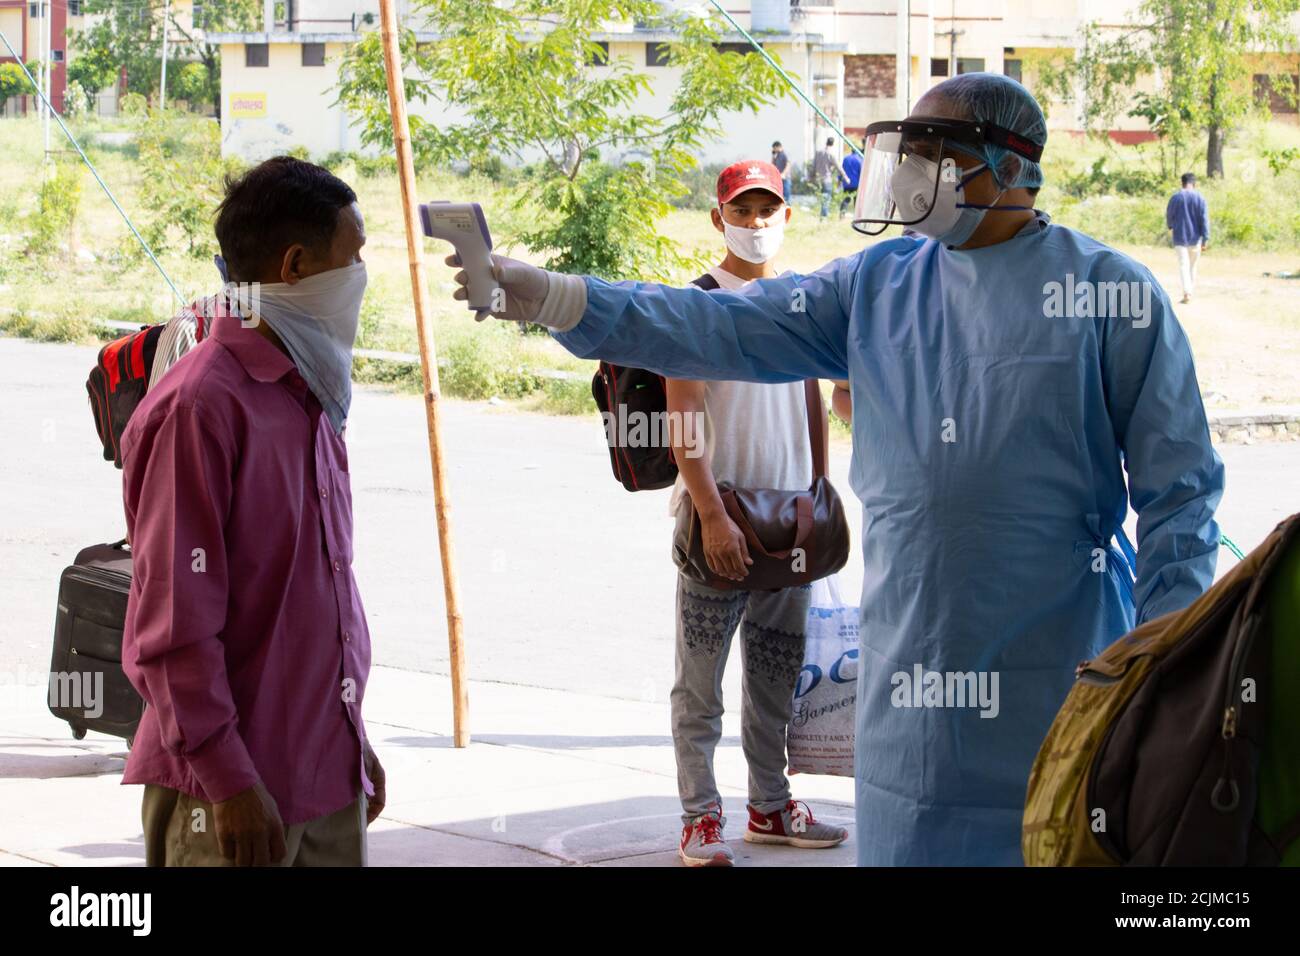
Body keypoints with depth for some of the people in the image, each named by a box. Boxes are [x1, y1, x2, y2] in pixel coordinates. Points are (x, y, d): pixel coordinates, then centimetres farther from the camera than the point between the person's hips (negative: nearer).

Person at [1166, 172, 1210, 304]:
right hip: (1195, 238, 1)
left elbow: (1169, 215, 7)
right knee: (1193, 265, 17)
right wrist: (1205, 239, -7)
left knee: (1183, 265, -6)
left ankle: (1187, 292, -22)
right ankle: (1191, 292, 26)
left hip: (1180, 237, -1)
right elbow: (1204, 220, -8)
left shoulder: (1176, 197, -4)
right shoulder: (1200, 198, -5)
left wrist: (1170, 227, 30)